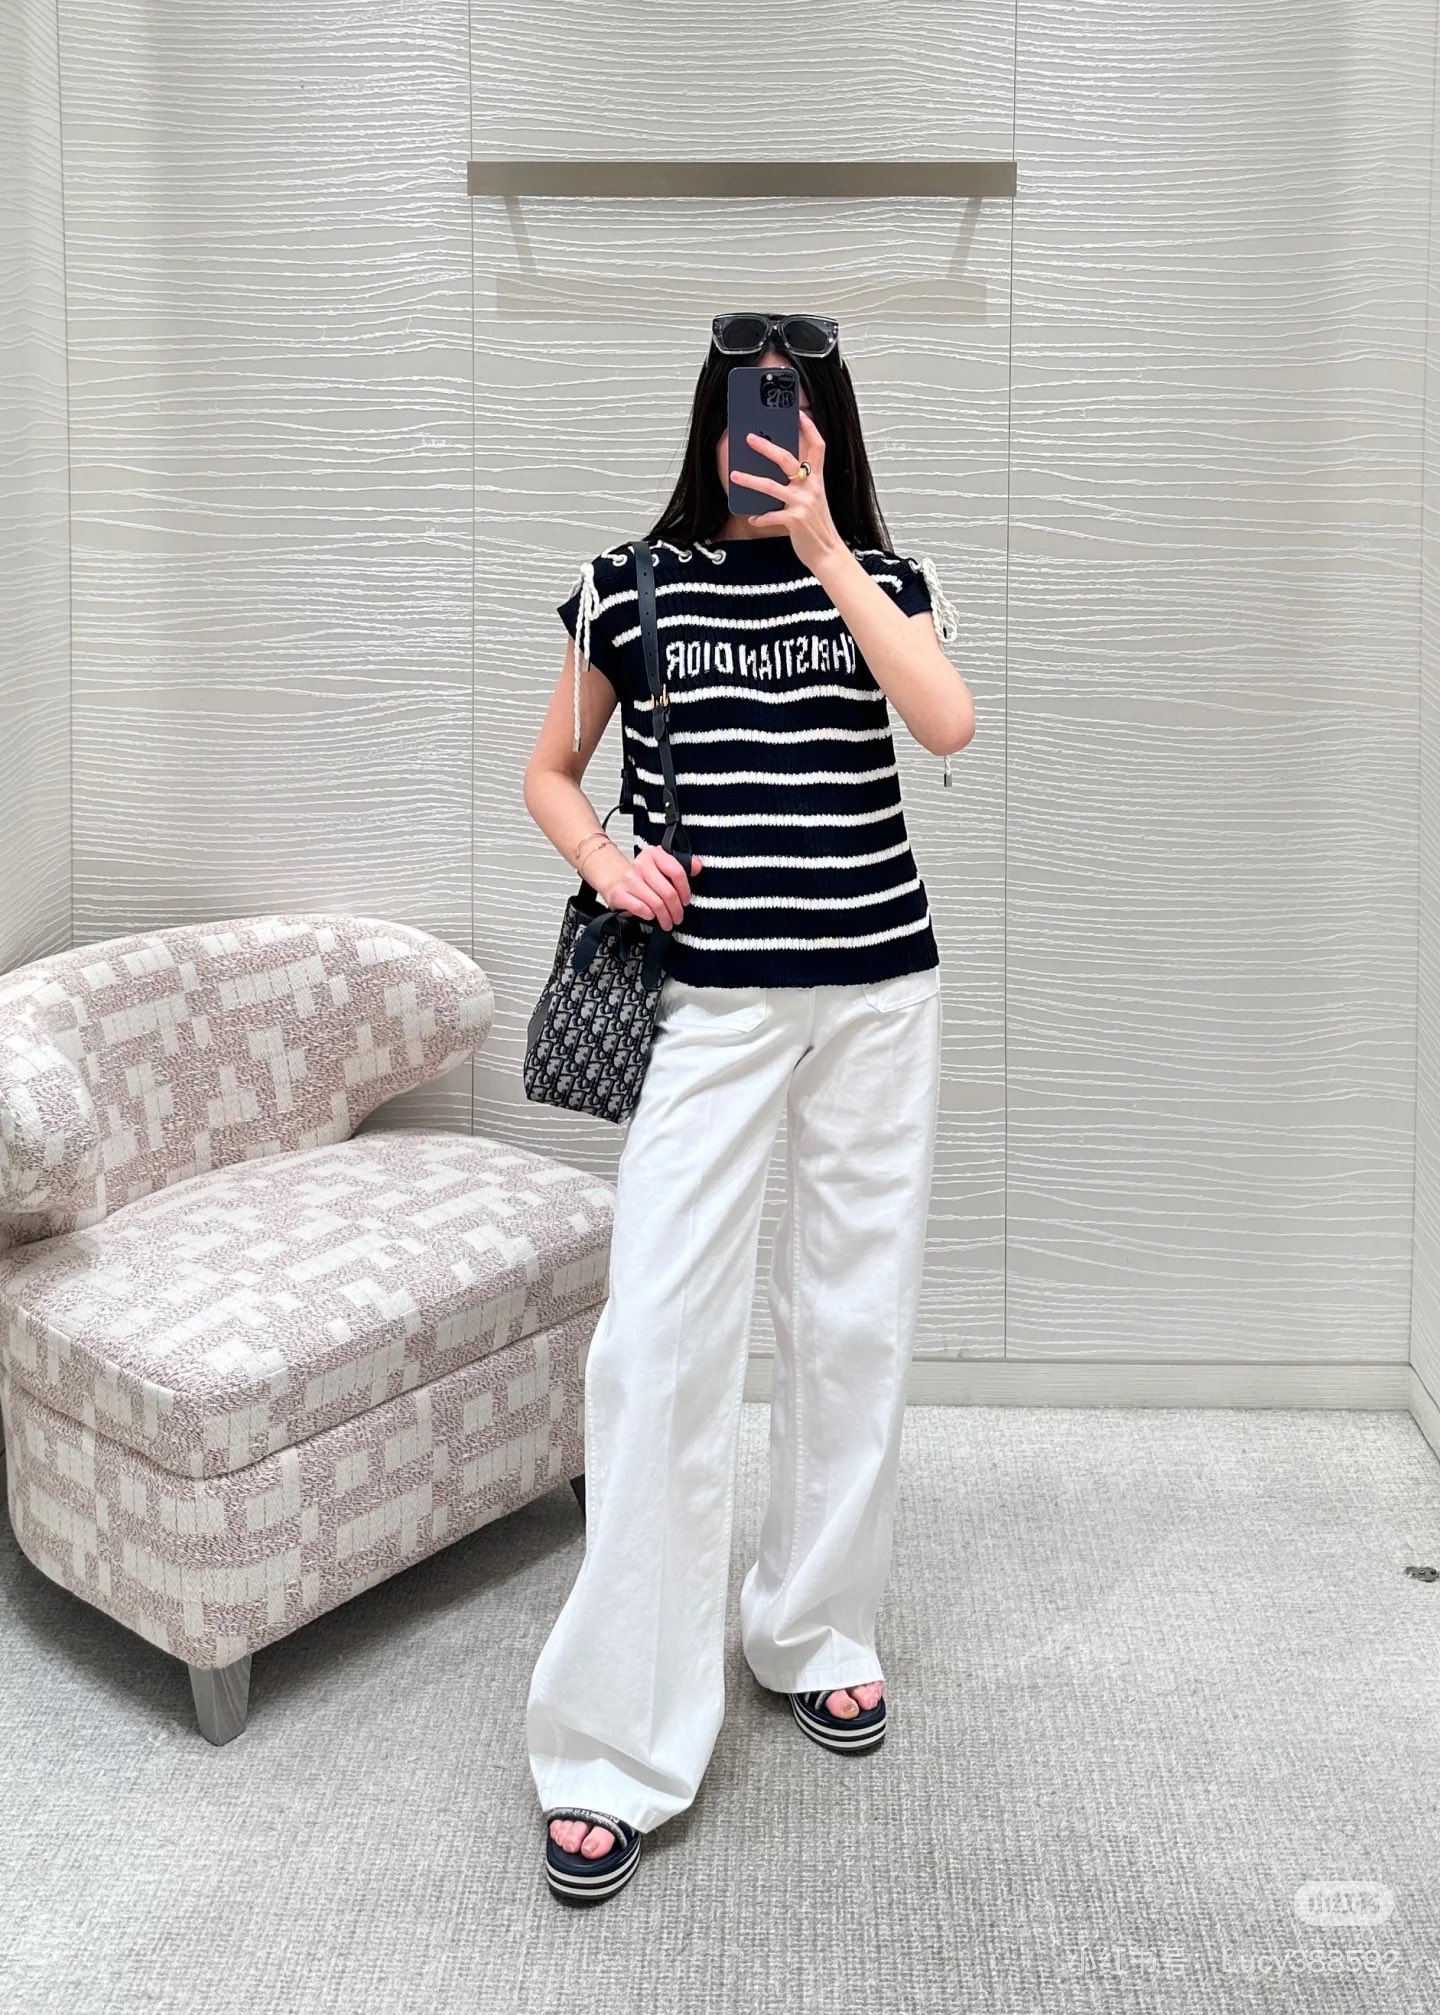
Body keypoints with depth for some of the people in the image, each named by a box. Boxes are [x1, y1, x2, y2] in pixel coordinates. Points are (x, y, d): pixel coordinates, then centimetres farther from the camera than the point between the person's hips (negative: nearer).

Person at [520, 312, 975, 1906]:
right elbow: (547, 775, 13)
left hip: (876, 989, 2)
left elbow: (949, 724, -13)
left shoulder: (885, 577, 6)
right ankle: (612, 1744, 0)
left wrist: (825, 551, -15)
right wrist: (604, 858, -7)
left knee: (852, 1317, 8)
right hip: (708, 996, -2)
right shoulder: (633, 584, 4)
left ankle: (816, 1632, 29)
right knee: (659, 1335, -8)